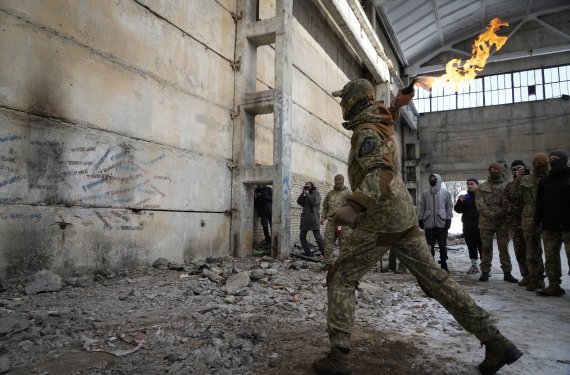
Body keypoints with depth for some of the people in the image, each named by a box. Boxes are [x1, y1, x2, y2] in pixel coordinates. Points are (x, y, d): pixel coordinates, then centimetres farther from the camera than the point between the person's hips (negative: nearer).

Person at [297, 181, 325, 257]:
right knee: (302, 236, 6)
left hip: (313, 218, -7)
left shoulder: (316, 193, 1)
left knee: (318, 237, -9)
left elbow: (314, 202, -17)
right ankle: (307, 252, 14)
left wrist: (307, 193, -9)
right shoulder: (305, 195, 20)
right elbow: (299, 202, 6)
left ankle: (324, 253, -3)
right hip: (305, 218, 7)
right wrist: (302, 193, -1)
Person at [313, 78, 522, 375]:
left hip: (379, 220, -9)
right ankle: (495, 342, 14)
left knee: (340, 281, 1)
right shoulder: (382, 123, 15)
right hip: (404, 216, 9)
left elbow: (380, 172, -30)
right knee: (434, 277, 11)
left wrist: (353, 206, -40)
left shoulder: (366, 132, -12)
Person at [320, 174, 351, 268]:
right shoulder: (330, 193, 18)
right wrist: (323, 217, 9)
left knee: (343, 243, 1)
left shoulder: (347, 193, 5)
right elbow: (325, 206, 22)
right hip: (331, 221, 4)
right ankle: (328, 262, 3)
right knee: (328, 242, -2)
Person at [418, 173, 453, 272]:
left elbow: (449, 206, 3)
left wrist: (448, 219, -5)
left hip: (442, 223, -2)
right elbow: (421, 207, 10)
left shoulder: (445, 192, 4)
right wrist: (420, 219, 2)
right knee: (430, 246, 6)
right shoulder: (425, 193, 10)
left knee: (443, 245, 5)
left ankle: (444, 265, 15)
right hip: (429, 223, 2)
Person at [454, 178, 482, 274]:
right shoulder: (465, 197, 12)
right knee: (471, 247, 12)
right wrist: (459, 201, -10)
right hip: (468, 227, 5)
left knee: (482, 247, -4)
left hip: (480, 226, -5)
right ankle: (474, 265, 22)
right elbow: (458, 210, 7)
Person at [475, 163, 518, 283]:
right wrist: (490, 214, -13)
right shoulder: (482, 187, 9)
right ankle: (485, 272, 12)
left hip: (502, 222, -1)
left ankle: (507, 272, 11)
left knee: (504, 247, 3)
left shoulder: (506, 186, 7)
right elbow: (479, 203, -2)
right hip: (486, 222, 1)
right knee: (486, 247, 6)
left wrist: (500, 213, -17)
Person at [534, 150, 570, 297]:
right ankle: (554, 286, 13)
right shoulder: (545, 181, 13)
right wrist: (538, 219, 4)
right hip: (549, 226, 4)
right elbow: (540, 203, 13)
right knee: (551, 258, 6)